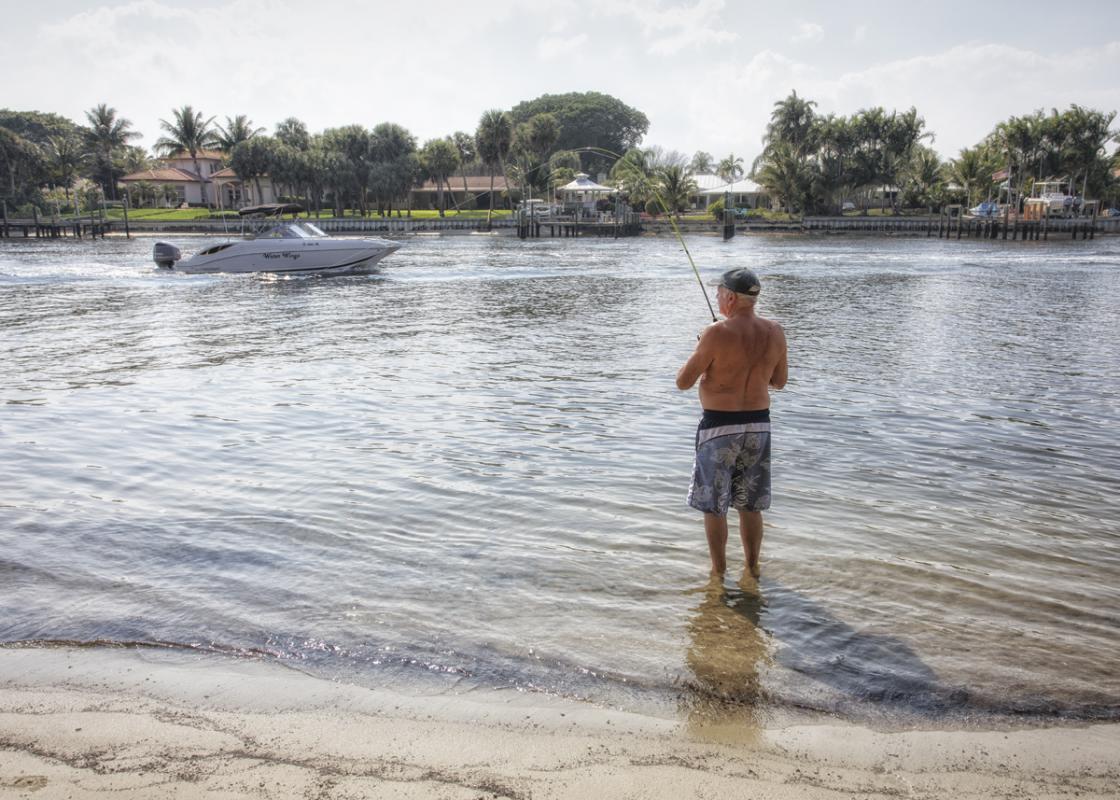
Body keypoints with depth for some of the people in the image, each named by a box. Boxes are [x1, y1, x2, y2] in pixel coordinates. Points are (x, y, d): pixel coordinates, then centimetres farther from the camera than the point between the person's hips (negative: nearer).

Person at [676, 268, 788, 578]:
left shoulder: (718, 333, -17)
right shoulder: (774, 332, -1)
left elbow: (683, 382, -11)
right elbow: (780, 381, 12)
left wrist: (701, 356, 6)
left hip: (719, 427, -5)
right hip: (758, 425, 6)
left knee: (713, 506, 10)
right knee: (751, 506, 18)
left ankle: (718, 571, 18)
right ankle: (752, 568, 28)